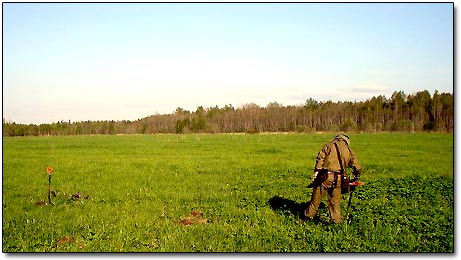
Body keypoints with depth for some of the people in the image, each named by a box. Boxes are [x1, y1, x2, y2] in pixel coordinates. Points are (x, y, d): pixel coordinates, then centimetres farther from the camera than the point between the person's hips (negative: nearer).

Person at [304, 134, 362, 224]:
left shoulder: (330, 145, 5)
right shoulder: (348, 151, 13)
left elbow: (320, 158, -7)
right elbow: (357, 166, 17)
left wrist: (316, 172, -9)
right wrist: (356, 177, 34)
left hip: (325, 177, -2)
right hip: (337, 179, 2)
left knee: (316, 198, 10)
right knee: (335, 202, 14)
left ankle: (309, 215, 21)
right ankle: (336, 221, 16)